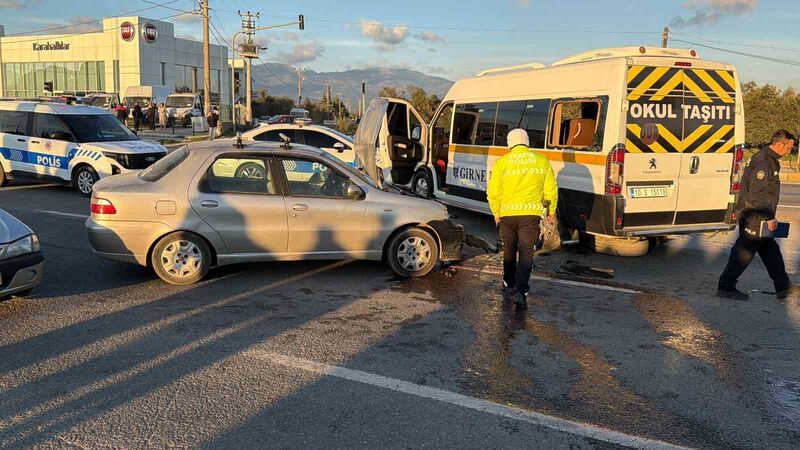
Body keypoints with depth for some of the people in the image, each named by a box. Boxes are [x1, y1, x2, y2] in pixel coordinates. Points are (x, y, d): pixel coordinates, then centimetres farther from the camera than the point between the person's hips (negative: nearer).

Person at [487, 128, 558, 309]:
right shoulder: (541, 160, 3)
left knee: (509, 251, 17)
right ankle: (521, 290, -9)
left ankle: (508, 287, 27)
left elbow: (493, 192, -1)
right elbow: (551, 190, 6)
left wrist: (496, 213, 13)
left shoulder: (502, 162, -1)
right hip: (532, 213, 0)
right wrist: (551, 212, 19)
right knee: (526, 252, 3)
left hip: (508, 213, 1)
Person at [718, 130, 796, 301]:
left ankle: (783, 287, 25)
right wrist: (769, 218, -21)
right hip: (753, 216, -11)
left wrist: (770, 216, 21)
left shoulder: (770, 160, 14)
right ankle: (726, 287, 3)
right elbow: (755, 195, -25)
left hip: (760, 217, 11)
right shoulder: (763, 162, -19)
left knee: (771, 251, 16)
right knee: (744, 251, -4)